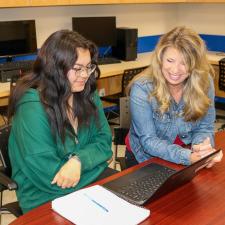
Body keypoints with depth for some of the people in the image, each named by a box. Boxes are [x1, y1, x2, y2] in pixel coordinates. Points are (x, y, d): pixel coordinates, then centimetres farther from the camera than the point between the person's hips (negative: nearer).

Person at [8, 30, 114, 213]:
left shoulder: (88, 94, -1)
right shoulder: (32, 107, -22)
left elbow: (104, 140, 0)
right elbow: (50, 177, -23)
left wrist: (79, 160, -21)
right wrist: (95, 157, -12)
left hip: (88, 179, 6)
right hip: (47, 199, -6)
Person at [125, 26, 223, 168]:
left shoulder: (204, 82, -11)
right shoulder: (141, 88, -20)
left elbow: (204, 128, -4)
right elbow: (148, 141, -20)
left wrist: (202, 148, -25)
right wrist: (188, 157, -34)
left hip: (186, 153, 2)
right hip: (145, 159, -1)